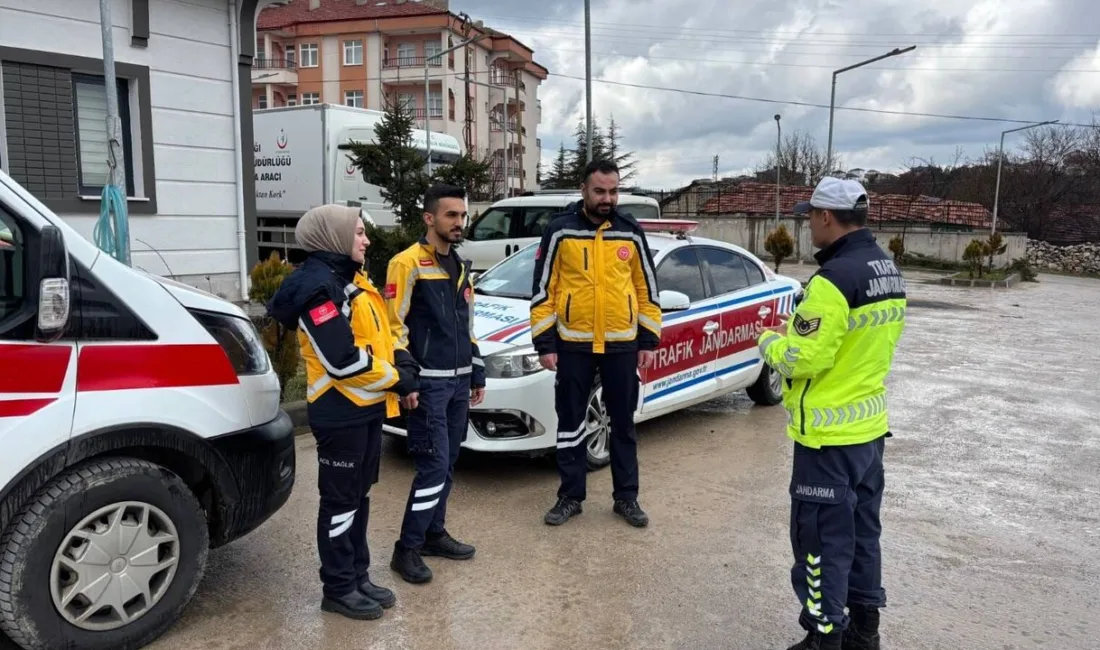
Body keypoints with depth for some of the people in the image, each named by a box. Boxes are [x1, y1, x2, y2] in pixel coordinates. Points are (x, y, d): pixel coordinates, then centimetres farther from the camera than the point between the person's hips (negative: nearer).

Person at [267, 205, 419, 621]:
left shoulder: (350, 279, 13)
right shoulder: (318, 285, -18)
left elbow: (381, 334, 17)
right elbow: (342, 360, -25)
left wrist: (403, 367, -1)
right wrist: (396, 381, -14)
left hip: (366, 407, 9)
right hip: (340, 412, -9)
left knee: (359, 496, 16)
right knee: (340, 500, 3)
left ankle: (358, 576, 29)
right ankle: (339, 589, 16)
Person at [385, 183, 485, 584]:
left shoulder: (460, 267, 15)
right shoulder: (409, 263, -11)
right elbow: (394, 326, -14)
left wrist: (477, 375, 18)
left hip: (458, 382, 8)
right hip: (428, 383, -8)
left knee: (447, 465, 14)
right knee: (433, 466, -8)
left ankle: (434, 534, 27)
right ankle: (407, 549, 4)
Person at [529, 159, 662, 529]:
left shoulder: (631, 232, 3)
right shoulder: (561, 230, -3)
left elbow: (647, 289, 9)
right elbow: (542, 289, -2)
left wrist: (649, 339, 6)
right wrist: (544, 342, -5)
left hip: (622, 345, 2)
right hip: (573, 345, -1)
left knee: (623, 424, 11)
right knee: (570, 423, 8)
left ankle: (626, 497, 24)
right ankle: (570, 497, 22)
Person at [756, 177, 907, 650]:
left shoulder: (836, 278, -23)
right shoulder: (890, 273, 7)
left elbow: (801, 359, -24)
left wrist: (770, 340, -4)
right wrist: (800, 332, 13)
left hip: (829, 434, -9)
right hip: (869, 425, 9)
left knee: (823, 537, 3)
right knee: (862, 530, 20)